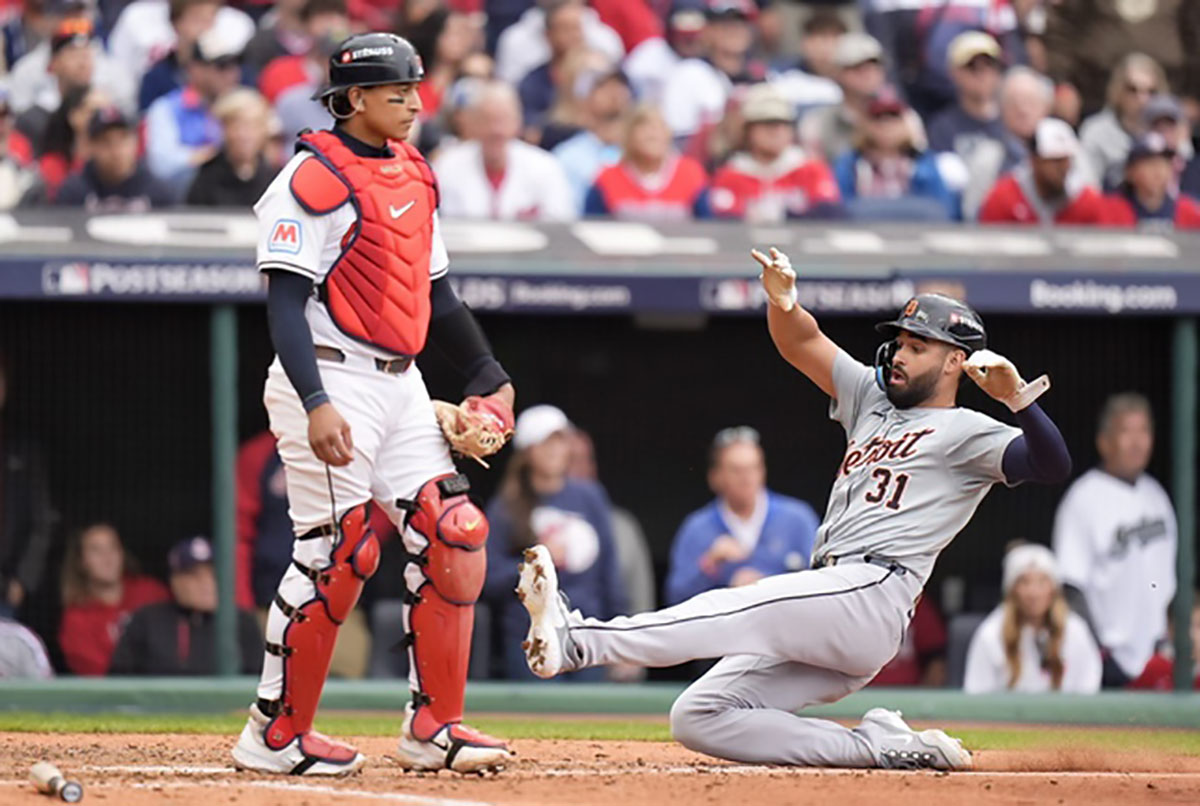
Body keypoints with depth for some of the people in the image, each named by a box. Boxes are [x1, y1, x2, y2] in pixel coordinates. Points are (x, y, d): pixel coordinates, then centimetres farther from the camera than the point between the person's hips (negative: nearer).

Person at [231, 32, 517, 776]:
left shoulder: (415, 175, 15)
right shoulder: (315, 178, -12)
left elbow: (436, 291, 22)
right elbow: (286, 298, -17)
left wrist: (487, 377, 16)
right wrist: (315, 403, -26)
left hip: (400, 384, 8)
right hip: (330, 381, -8)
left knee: (453, 536, 2)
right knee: (340, 551, -10)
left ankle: (433, 728, 10)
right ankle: (276, 736, 1)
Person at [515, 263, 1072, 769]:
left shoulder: (965, 433, 4)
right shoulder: (873, 400, 28)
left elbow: (1052, 466, -11)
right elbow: (801, 343, 19)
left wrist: (1016, 396, -27)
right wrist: (783, 302, -4)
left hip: (871, 593, -10)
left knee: (734, 611, -29)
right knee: (698, 718, -2)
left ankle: (576, 642, -46)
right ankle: (882, 747, -7)